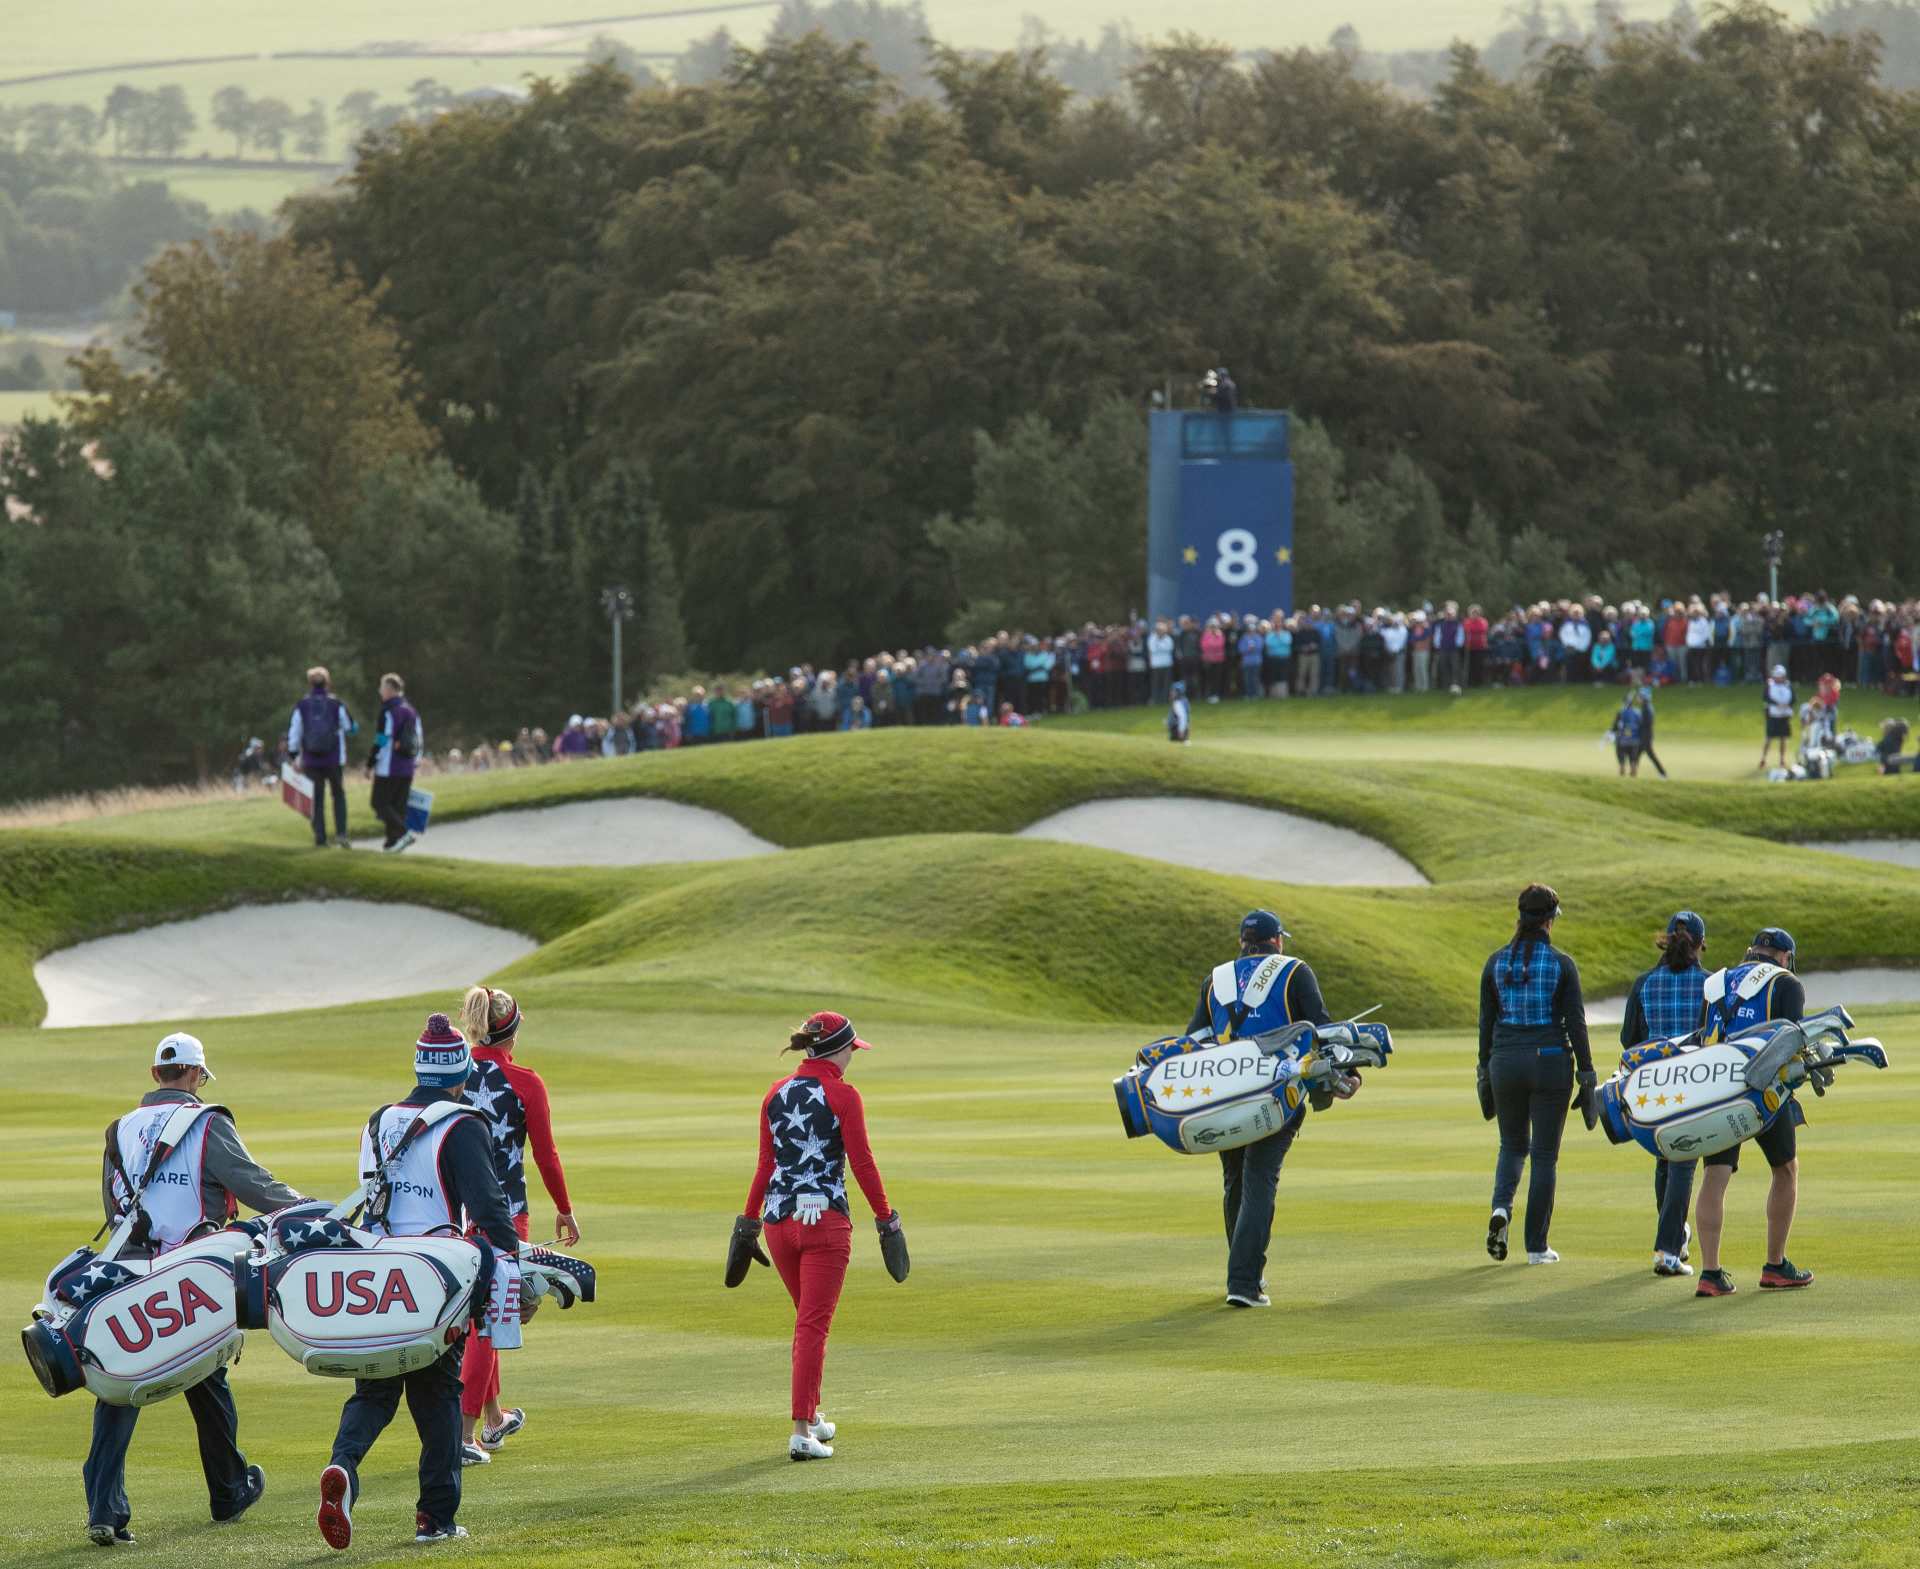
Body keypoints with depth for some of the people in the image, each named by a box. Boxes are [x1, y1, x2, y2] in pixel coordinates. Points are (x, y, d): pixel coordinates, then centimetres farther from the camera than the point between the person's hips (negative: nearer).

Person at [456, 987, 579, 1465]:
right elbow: (545, 1155, -3)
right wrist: (564, 1210, 11)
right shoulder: (525, 1084, -9)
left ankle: (494, 1420, 35)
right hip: (503, 1210, -5)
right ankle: (464, 1432, -9)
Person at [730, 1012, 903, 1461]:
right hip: (825, 1219, -5)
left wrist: (749, 1221, 17)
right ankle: (802, 1431, -12)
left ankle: (812, 1414, 31)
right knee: (813, 1326, -5)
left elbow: (765, 1164, 10)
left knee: (809, 1318, 23)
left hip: (778, 1220, 5)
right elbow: (862, 1164, -8)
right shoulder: (843, 1095, -8)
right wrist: (886, 1219, 0)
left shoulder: (776, 1094, 7)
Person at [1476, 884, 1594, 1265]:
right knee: (1545, 1154, 6)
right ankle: (1537, 1245, 6)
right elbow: (1575, 1023, -7)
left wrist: (1484, 1069, 14)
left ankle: (1502, 1206, -9)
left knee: (1513, 1145, 20)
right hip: (1551, 1060, -2)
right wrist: (1587, 1074, -1)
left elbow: (1486, 1021, 5)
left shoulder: (1497, 962, 1)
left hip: (1506, 1059, 2)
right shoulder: (1562, 964, -7)